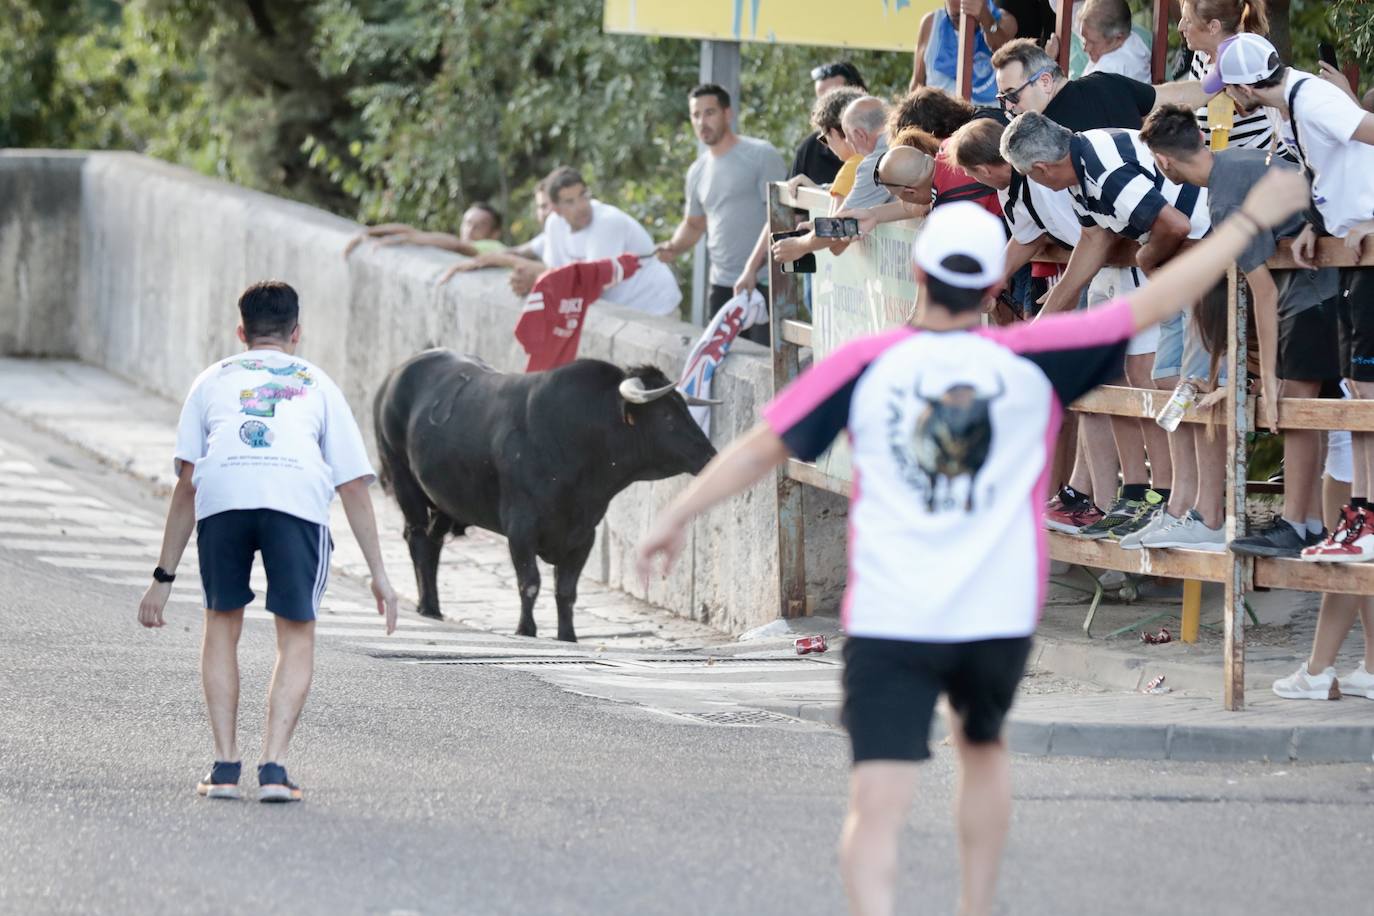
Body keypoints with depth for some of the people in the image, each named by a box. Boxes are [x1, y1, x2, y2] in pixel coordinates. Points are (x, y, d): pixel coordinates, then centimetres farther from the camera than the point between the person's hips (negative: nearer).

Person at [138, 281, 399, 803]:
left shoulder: (213, 380, 32)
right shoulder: (318, 385, 32)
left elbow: (186, 485, 26)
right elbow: (354, 486, 26)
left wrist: (164, 578, 28)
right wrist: (379, 576, 28)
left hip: (222, 493, 1)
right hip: (299, 493, 0)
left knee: (222, 622, 19)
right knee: (297, 636, 13)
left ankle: (225, 765, 12)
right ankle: (273, 766, -1)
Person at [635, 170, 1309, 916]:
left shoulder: (864, 365, -3)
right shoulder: (1032, 361, -2)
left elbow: (762, 446, 0)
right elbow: (1154, 302, 4)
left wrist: (676, 517, 10)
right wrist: (1252, 220, 13)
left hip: (888, 623, -2)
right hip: (997, 621, 2)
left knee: (877, 808, -8)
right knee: (983, 747, 29)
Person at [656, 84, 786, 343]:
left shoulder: (760, 155, -5)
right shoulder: (698, 171, 16)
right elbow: (694, 224, 29)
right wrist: (673, 248, 6)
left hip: (763, 283, -7)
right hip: (722, 286, 7)